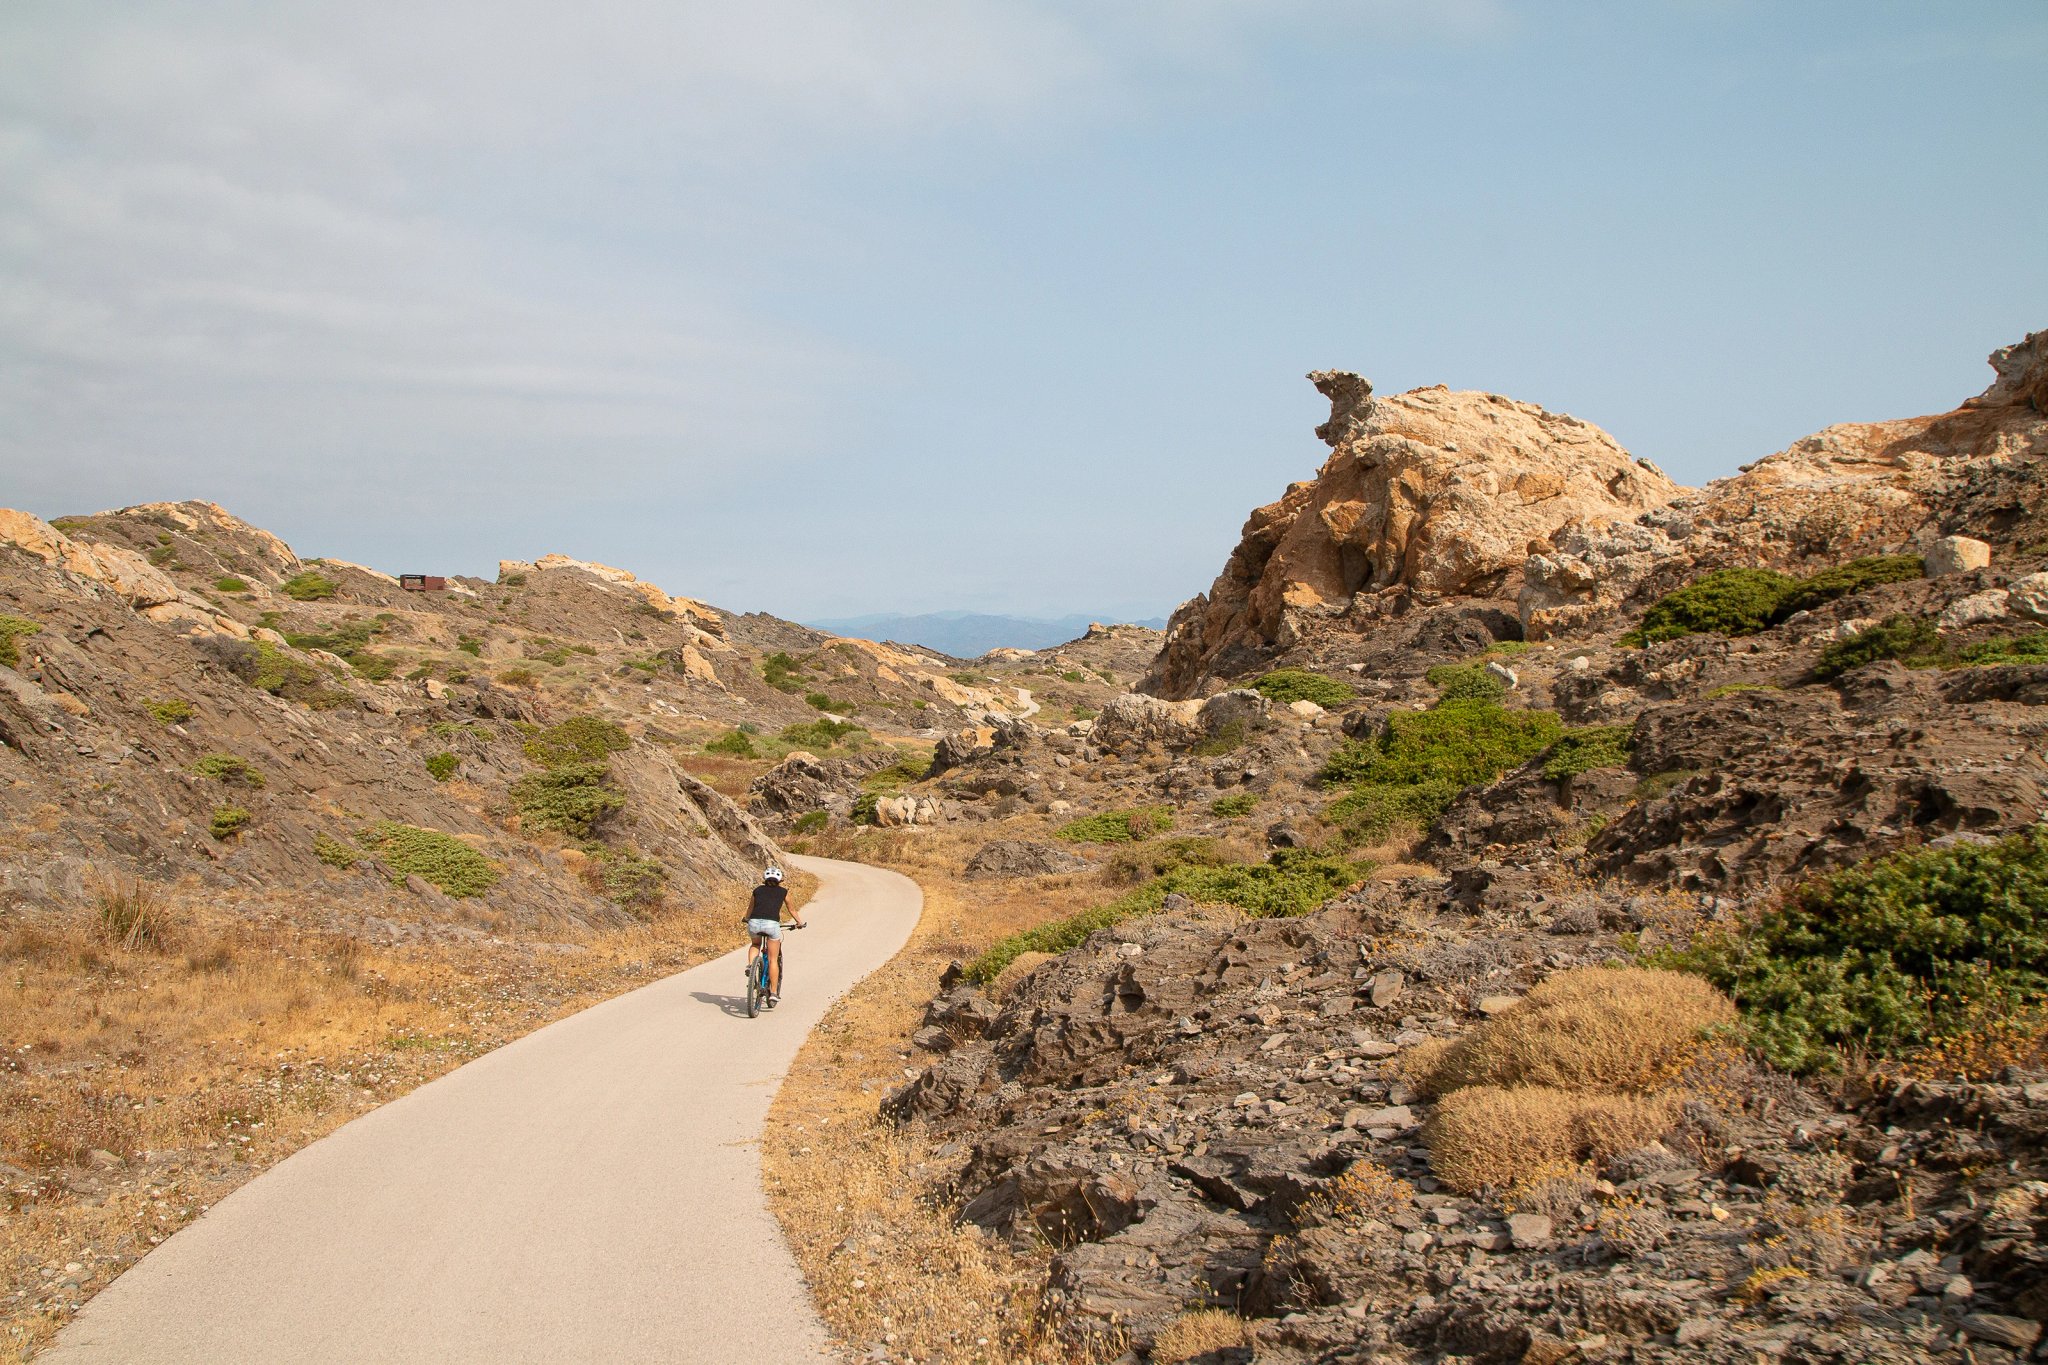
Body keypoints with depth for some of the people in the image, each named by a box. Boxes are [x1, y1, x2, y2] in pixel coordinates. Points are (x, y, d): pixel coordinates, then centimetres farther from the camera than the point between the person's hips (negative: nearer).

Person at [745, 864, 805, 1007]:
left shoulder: (758, 890, 21)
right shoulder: (783, 891, 18)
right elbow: (792, 909, 33)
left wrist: (748, 920, 57)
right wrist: (799, 922, 50)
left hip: (754, 923, 2)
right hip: (772, 924, -2)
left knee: (756, 945, 34)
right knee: (773, 960, 10)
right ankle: (773, 994, 7)